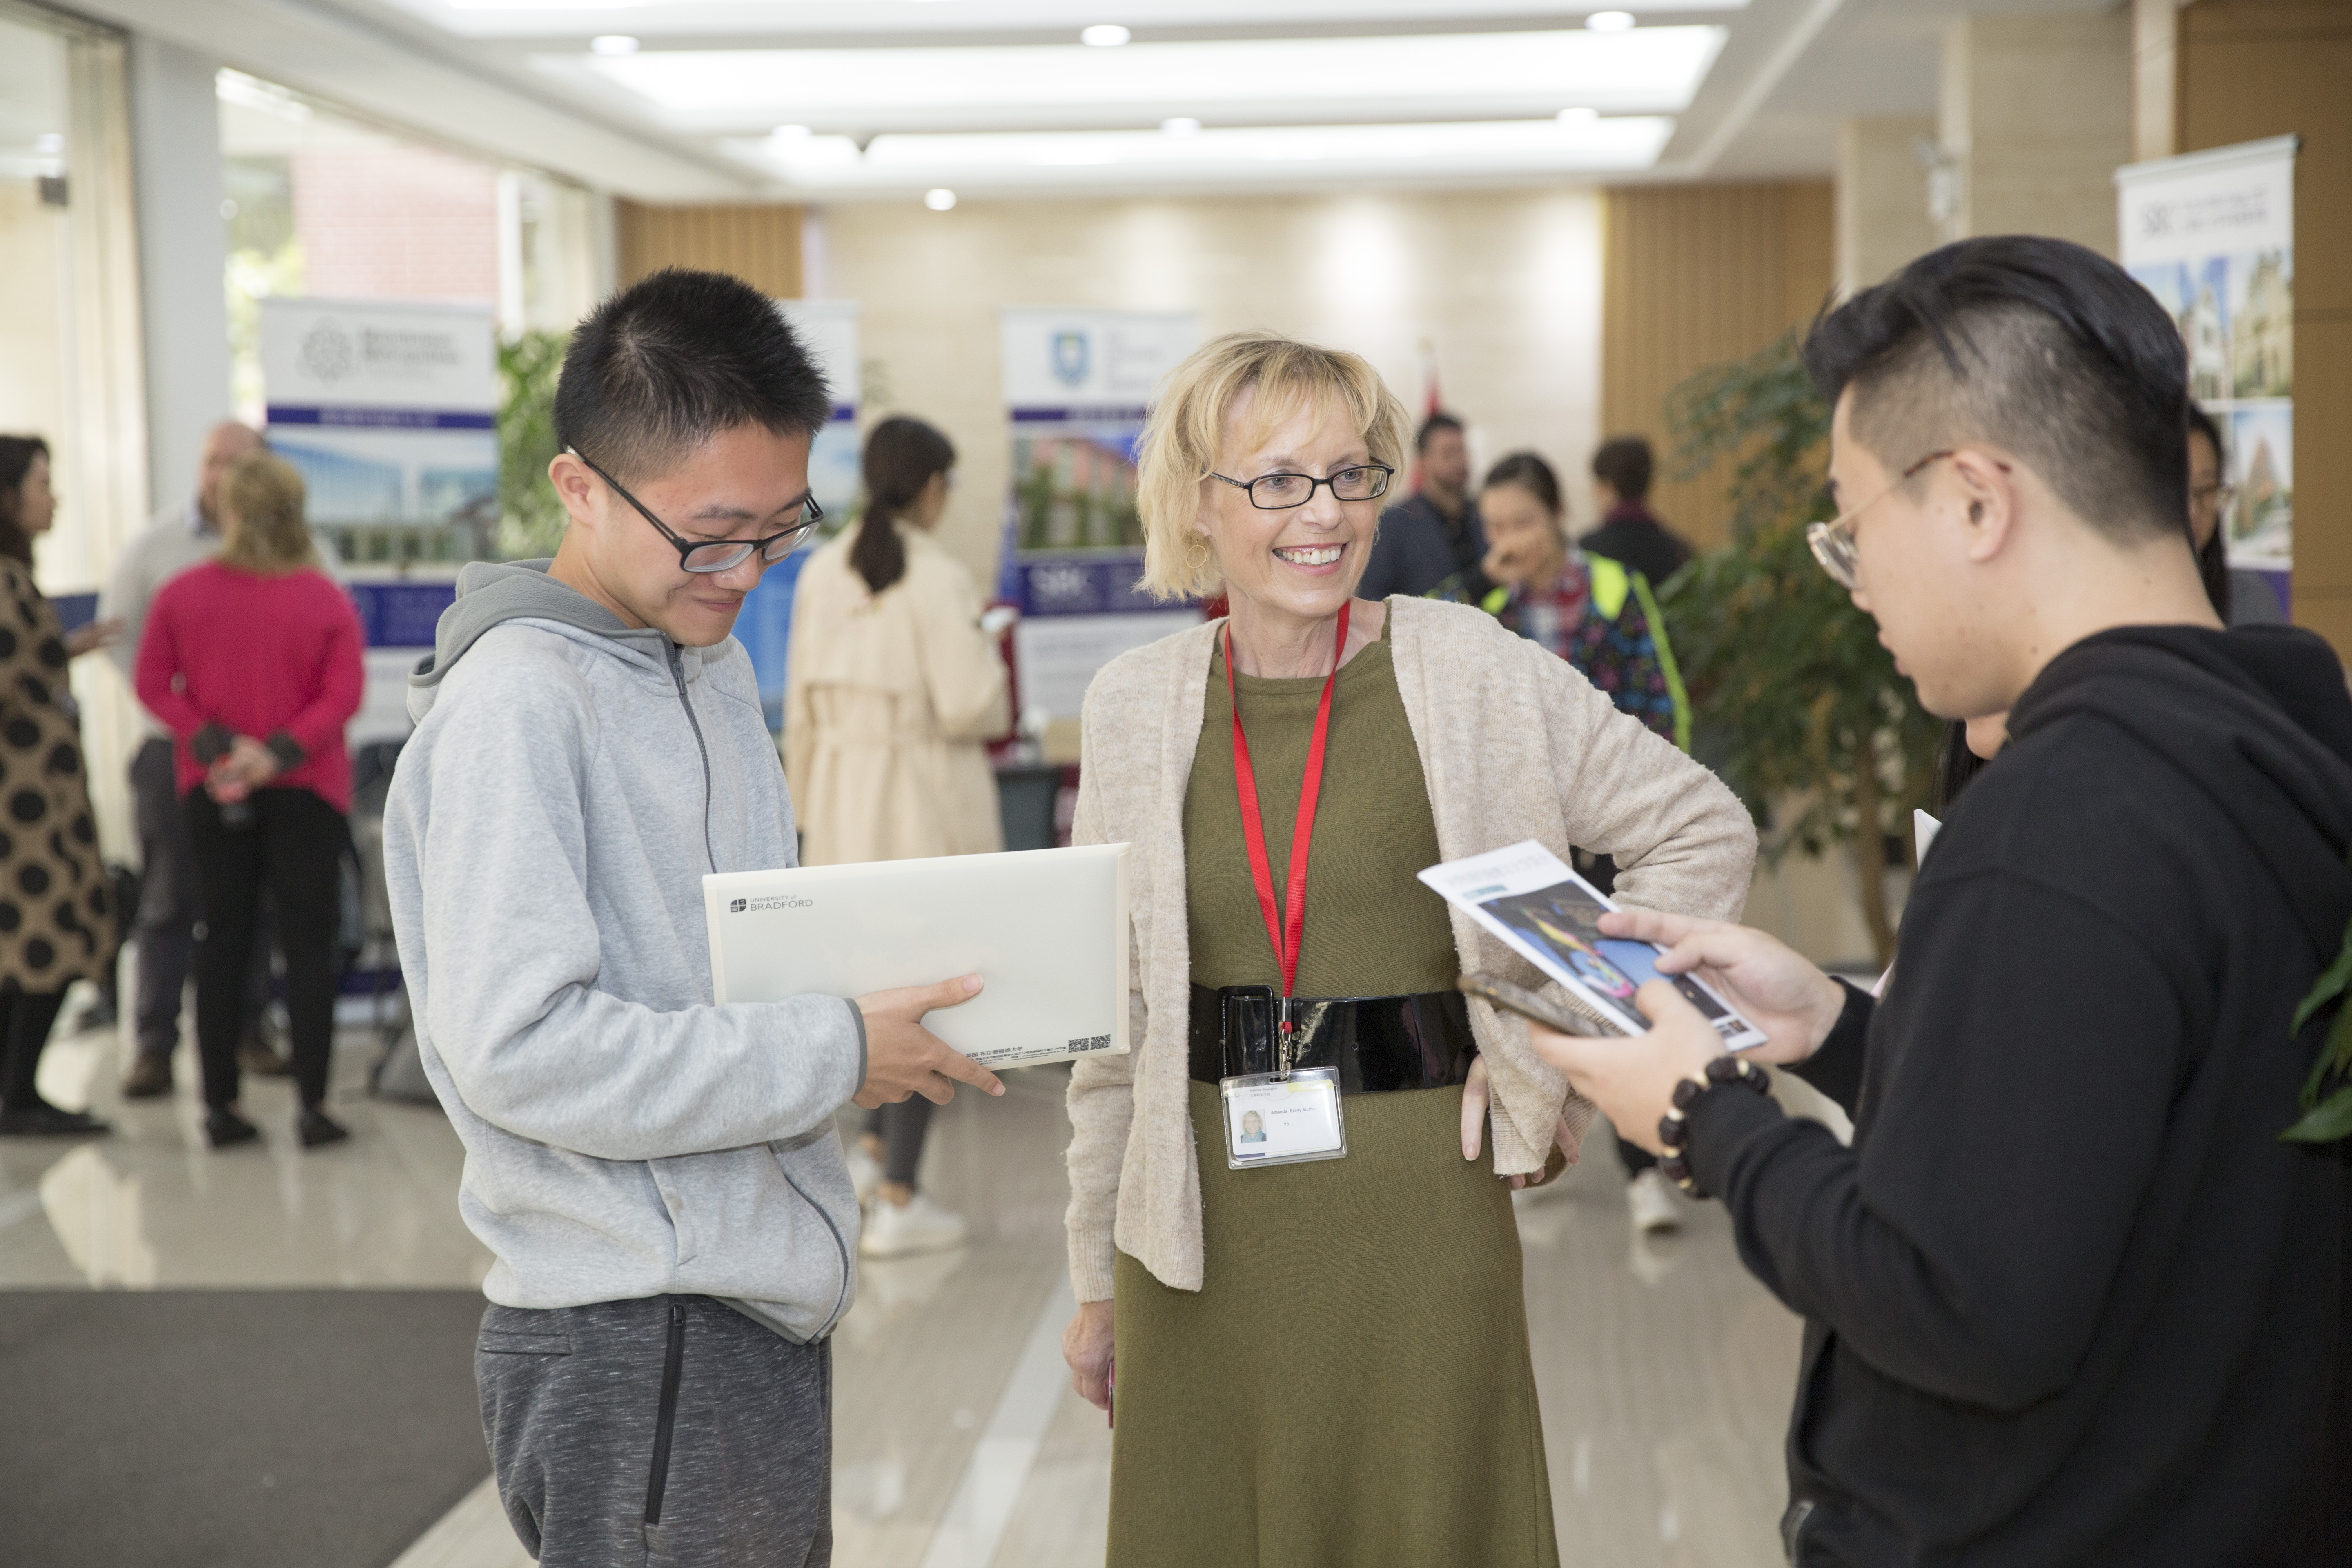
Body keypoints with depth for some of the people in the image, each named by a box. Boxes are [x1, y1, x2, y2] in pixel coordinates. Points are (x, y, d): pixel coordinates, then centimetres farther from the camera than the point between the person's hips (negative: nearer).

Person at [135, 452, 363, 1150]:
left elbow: (153, 684, -5)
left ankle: (221, 1106, 11)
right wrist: (280, 753, -16)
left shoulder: (182, 594, -1)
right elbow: (343, 694, -16)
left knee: (222, 940, 10)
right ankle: (312, 1107, -1)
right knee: (309, 942, 2)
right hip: (305, 789, -2)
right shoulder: (325, 600, -7)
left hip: (212, 793, 2)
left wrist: (216, 747, -10)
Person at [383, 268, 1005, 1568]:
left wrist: (895, 1003, 2)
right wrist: (835, 1054, -19)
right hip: (635, 1343, -9)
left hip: (761, 1310, 9)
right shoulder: (516, 704, -17)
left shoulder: (713, 657, 12)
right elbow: (518, 1049, -25)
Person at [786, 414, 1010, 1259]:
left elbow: (804, 705, 6)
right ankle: (896, 1203, 4)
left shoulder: (822, 573, 4)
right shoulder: (940, 579, -15)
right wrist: (987, 661, 3)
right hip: (931, 800, -6)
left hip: (847, 796, 6)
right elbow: (968, 706, -19)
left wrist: (813, 809, 15)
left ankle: (874, 1149, 18)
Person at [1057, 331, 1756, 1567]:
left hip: (1420, 1205, -2)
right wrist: (1096, 1276, 11)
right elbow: (1114, 1011, 9)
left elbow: (1706, 835, 3)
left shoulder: (1473, 673, -4)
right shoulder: (1133, 705, 3)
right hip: (1204, 1227, 2)